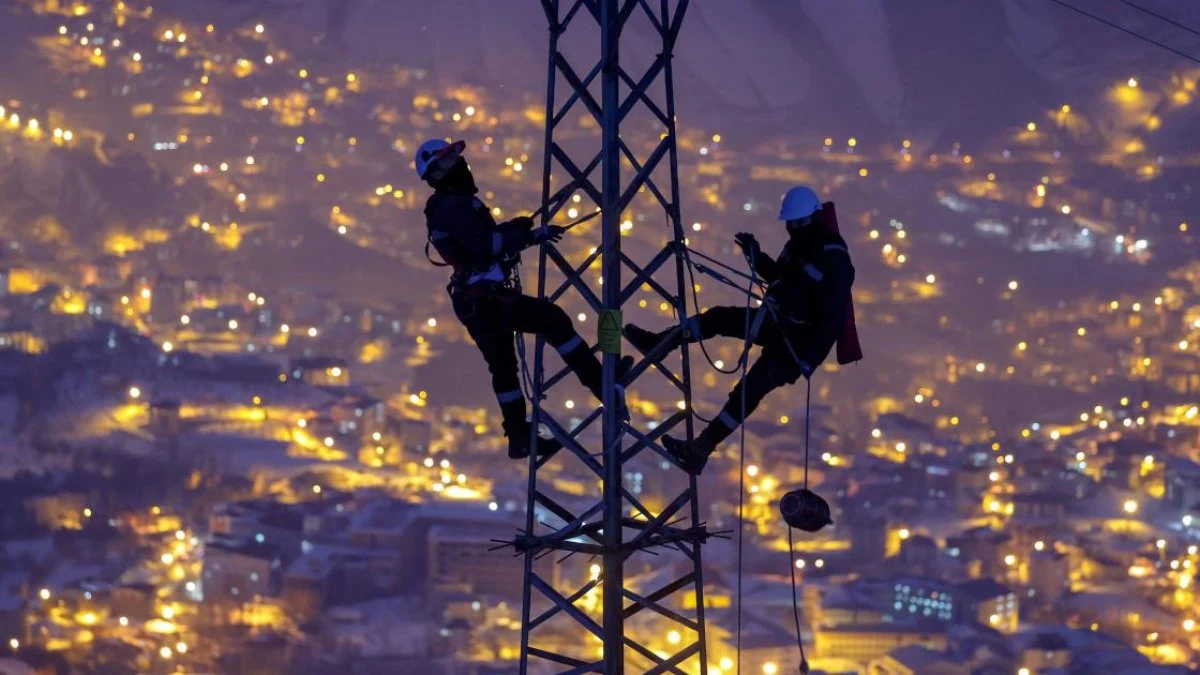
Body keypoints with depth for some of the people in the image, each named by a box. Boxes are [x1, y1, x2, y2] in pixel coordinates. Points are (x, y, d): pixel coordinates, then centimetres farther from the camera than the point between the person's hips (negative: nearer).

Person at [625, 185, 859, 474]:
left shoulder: (834, 260, -24)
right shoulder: (799, 245, 3)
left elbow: (833, 319, -28)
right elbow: (779, 277, 23)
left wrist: (806, 362, -34)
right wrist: (755, 255, 4)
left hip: (798, 342, -9)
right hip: (776, 324, 9)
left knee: (749, 390, -17)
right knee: (719, 318, 7)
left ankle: (702, 449, -17)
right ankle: (658, 342, 19)